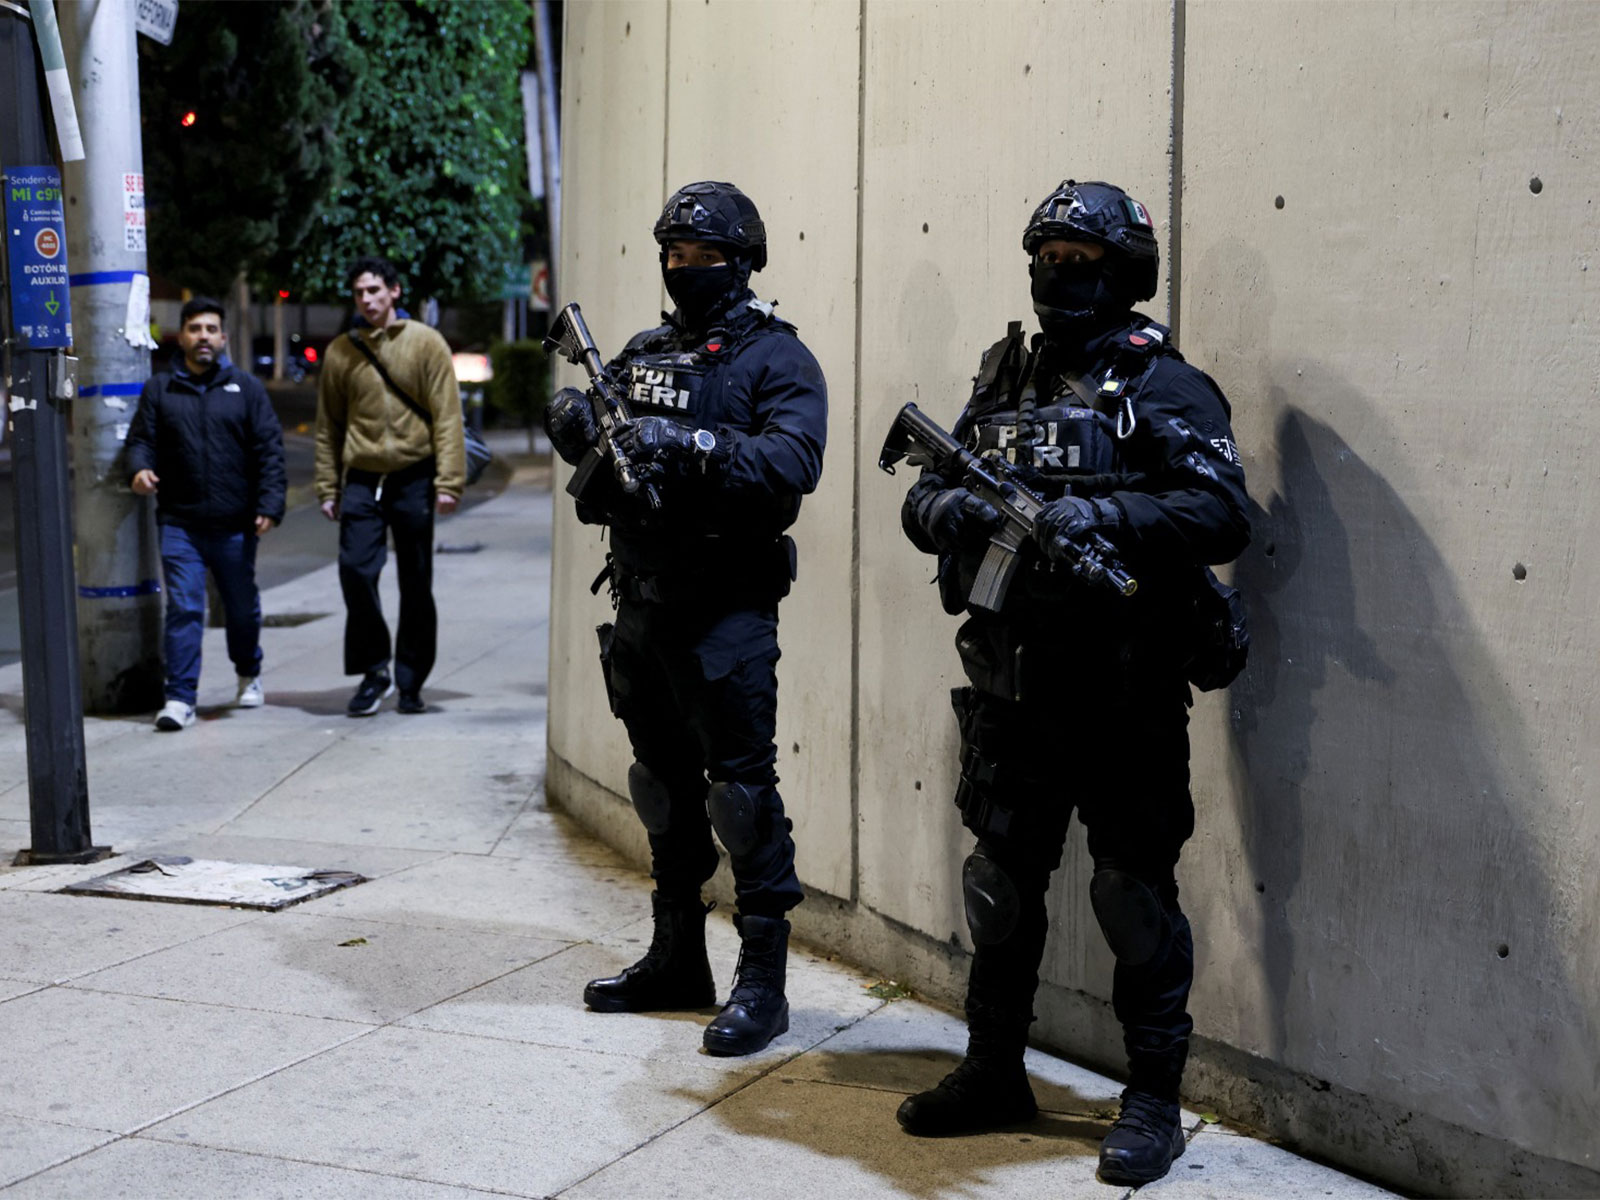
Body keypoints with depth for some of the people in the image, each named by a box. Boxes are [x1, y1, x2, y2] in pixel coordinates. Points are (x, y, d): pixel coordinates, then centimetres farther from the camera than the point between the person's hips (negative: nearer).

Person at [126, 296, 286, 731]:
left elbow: (269, 449, 1)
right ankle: (180, 698, -6)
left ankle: (249, 674, 37)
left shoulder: (245, 387, 6)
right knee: (183, 608, -8)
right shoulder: (159, 390, 8)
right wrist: (141, 468, -16)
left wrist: (269, 504, -9)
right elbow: (140, 439, 7)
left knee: (242, 607, 14)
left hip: (235, 524, 1)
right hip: (179, 523, 0)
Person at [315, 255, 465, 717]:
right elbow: (328, 426, 11)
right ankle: (374, 669, 3)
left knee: (416, 585, 4)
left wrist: (448, 481, -12)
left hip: (413, 477, -1)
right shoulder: (340, 352, 7)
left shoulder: (426, 344, 0)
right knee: (355, 570, -12)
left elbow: (447, 416, -4)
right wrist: (327, 488, 6)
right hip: (361, 479, 2)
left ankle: (411, 682, 16)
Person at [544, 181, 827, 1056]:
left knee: (742, 788, -7)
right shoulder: (642, 353, 14)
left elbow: (794, 460, -21)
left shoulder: (776, 358, -6)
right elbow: (599, 455, 16)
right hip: (641, 605, 7)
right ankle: (676, 961, 28)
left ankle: (762, 981, 1)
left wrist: (690, 443, -31)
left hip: (725, 613, -7)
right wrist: (577, 426, -7)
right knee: (664, 786, 15)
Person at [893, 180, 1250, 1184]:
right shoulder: (1005, 378, 14)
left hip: (1124, 690, -6)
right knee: (1001, 882, 14)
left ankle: (1155, 1101, 13)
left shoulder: (1164, 386, -4)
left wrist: (1107, 515, -27)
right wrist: (945, 507, -9)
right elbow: (924, 496, 15)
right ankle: (994, 1073, 29)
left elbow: (1225, 514, -15)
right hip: (1010, 685, 6)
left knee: (1136, 894, 1)